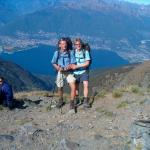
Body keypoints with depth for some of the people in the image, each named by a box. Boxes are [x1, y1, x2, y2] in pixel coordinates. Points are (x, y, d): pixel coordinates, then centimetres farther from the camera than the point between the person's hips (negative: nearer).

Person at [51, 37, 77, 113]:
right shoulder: (57, 53, -4)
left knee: (73, 87, -19)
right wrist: (58, 68, -13)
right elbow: (53, 63, 5)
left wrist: (69, 67, -24)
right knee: (60, 88, 14)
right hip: (60, 72, 2)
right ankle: (61, 101, 42)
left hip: (69, 72, -2)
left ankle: (72, 103, -5)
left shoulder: (70, 52, -8)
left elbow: (73, 64, -5)